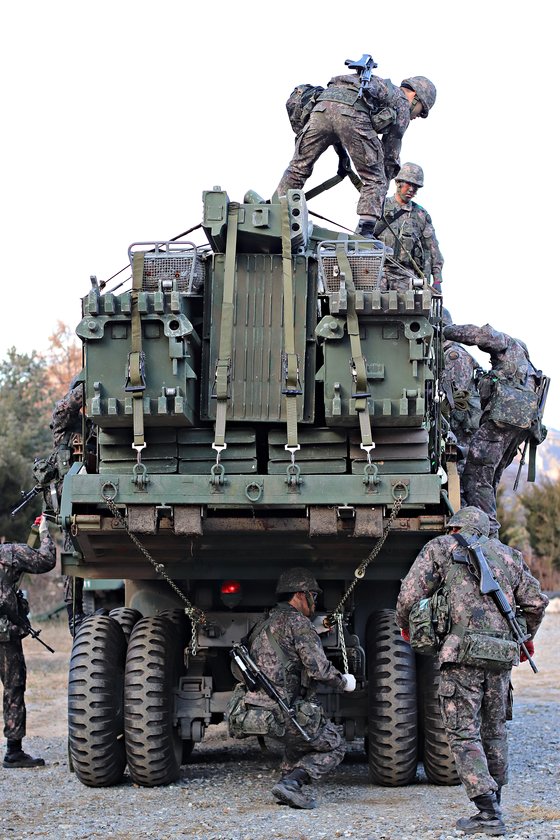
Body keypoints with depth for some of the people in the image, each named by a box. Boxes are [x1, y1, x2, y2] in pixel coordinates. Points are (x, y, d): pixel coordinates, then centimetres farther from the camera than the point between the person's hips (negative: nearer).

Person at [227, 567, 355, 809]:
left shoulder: (263, 626, 21)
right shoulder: (298, 623, -7)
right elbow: (318, 667, -15)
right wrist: (343, 682, 3)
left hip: (255, 708, 8)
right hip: (282, 712, -8)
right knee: (334, 747, 8)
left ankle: (289, 779, 16)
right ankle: (291, 782, -11)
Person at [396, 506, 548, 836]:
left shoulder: (440, 548, 9)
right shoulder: (508, 554, 20)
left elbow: (409, 595, 4)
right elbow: (537, 600, 16)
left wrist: (405, 626, 24)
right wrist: (526, 637, 33)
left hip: (463, 651, -5)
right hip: (501, 655, 5)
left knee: (463, 733, -3)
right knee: (494, 730, 17)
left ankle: (489, 812, -12)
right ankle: (494, 805, 23)